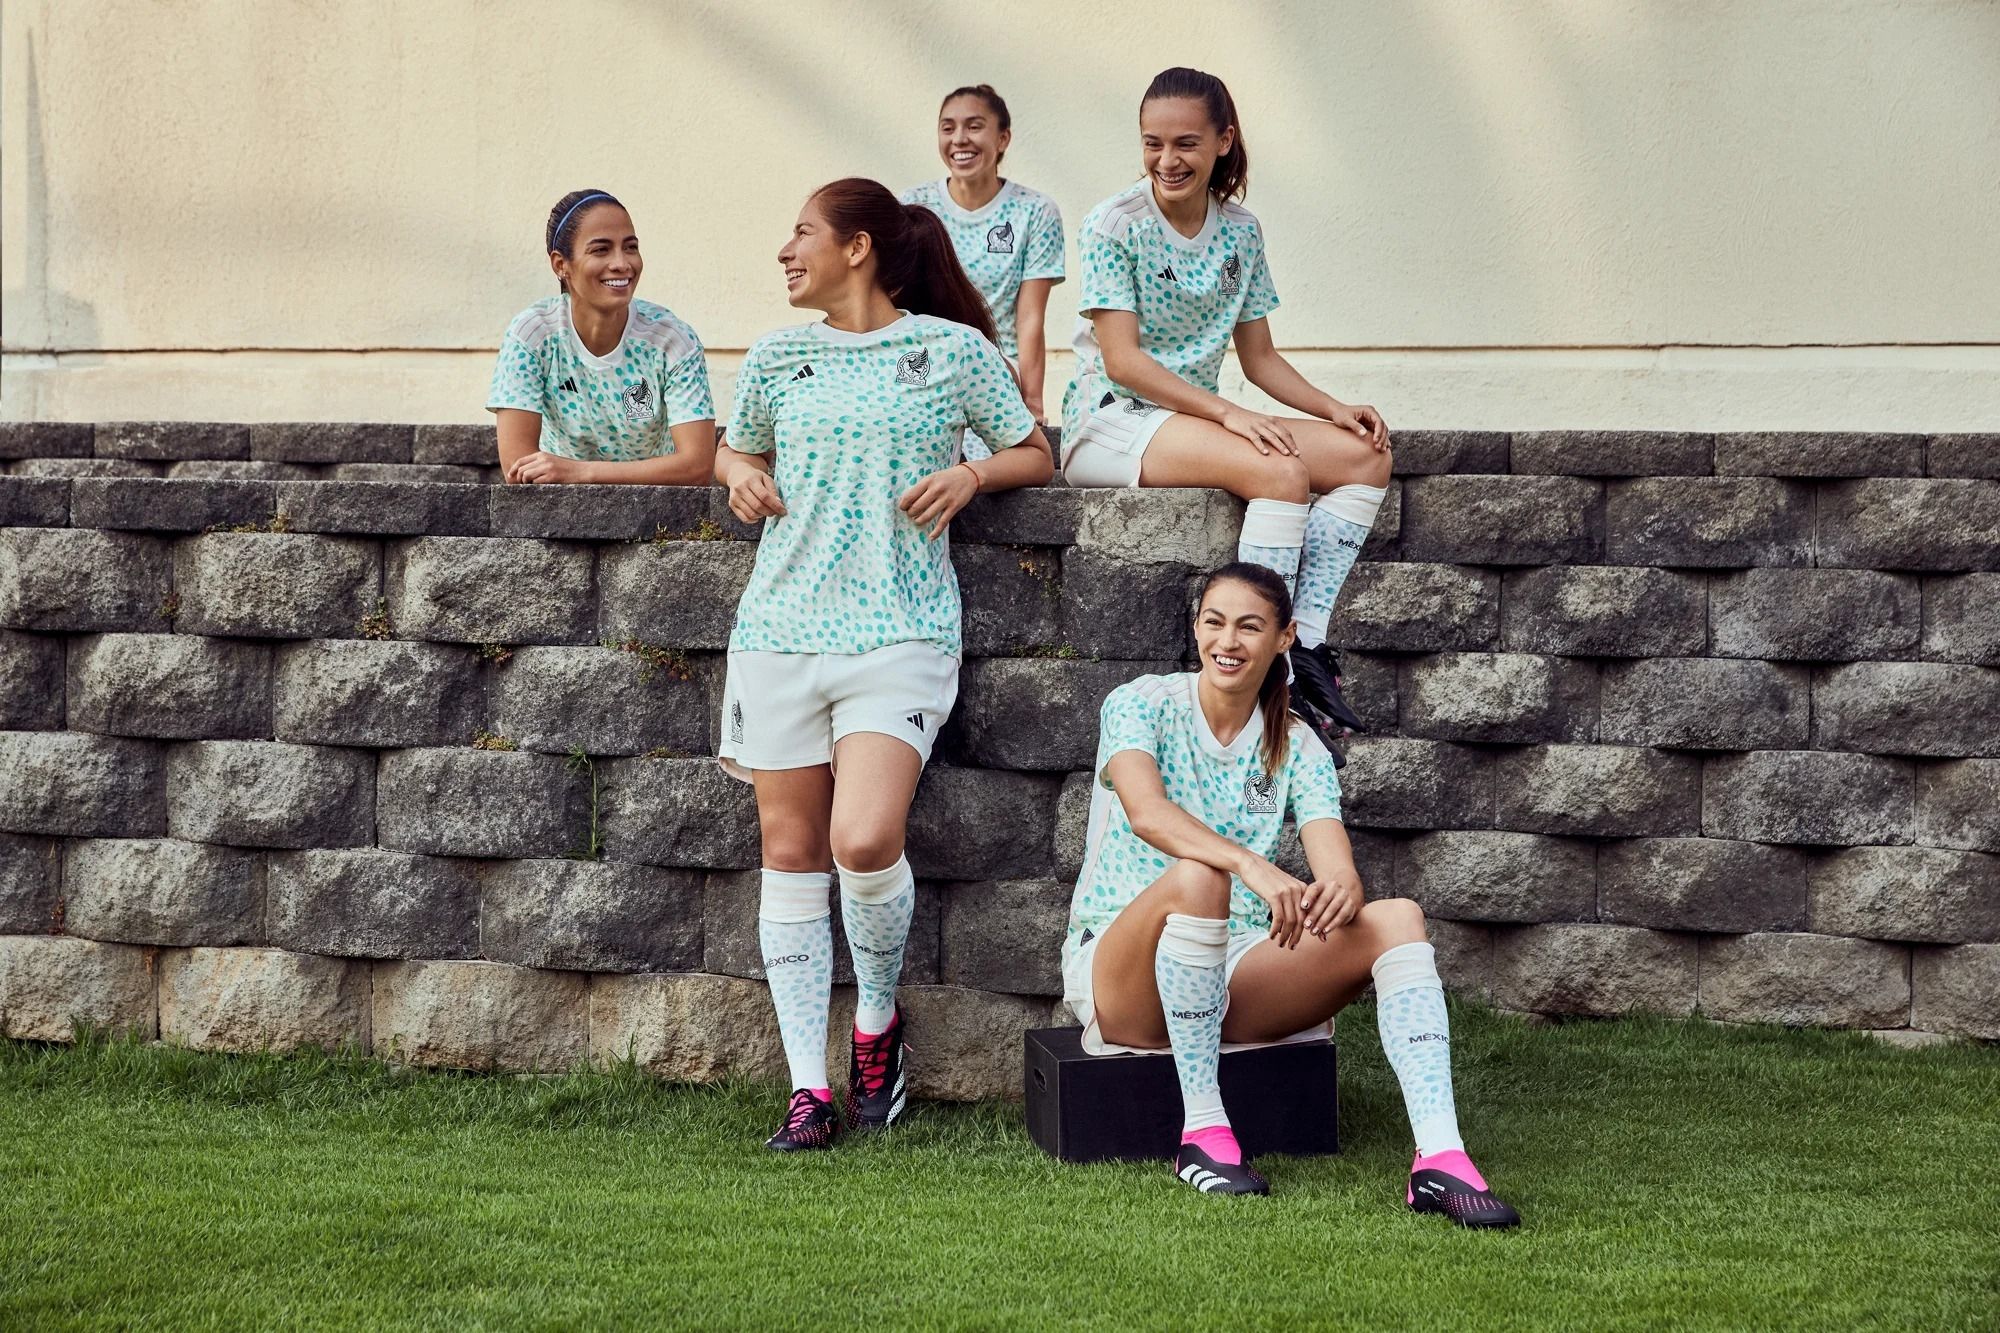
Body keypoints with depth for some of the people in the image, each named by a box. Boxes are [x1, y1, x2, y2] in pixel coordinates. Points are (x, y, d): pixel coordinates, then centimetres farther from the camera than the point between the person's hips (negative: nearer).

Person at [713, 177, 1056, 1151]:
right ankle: (808, 1086, 8)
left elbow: (1036, 457, 12)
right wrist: (741, 474, 7)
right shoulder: (776, 359, 13)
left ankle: (877, 1016, 8)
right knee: (790, 852, 2)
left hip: (899, 630, -4)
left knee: (865, 841, -20)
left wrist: (971, 473, -8)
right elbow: (734, 448, 29)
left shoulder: (950, 349, 3)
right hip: (780, 625, 4)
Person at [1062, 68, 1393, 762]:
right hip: (1110, 424, -7)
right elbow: (1121, 359, -16)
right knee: (1281, 471, -31)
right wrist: (1226, 414, -25)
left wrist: (1334, 409, -5)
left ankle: (1307, 644, -21)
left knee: (1367, 457, -11)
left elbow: (1259, 357, 13)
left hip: (1195, 416, 7)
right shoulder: (1115, 225, -10)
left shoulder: (1239, 231, 9)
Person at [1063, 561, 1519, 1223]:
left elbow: (1338, 870, -9)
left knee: (1398, 918, -18)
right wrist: (1250, 865, -43)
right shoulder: (1142, 705, -4)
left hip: (1233, 980, 4)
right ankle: (1201, 1133, -31)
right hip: (1121, 981, -4)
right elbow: (1146, 811, -26)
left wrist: (1342, 890, -35)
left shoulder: (1297, 747, 7)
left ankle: (1440, 1158, -35)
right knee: (1195, 878, -36)